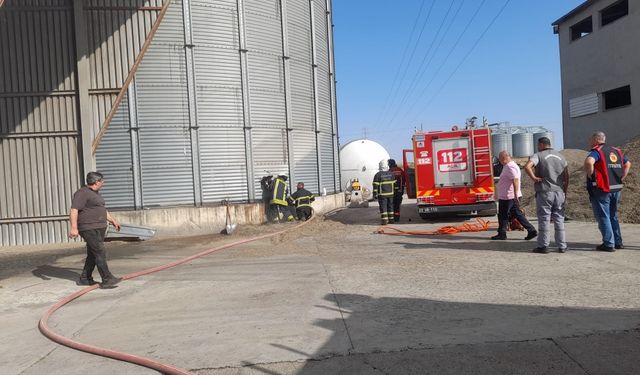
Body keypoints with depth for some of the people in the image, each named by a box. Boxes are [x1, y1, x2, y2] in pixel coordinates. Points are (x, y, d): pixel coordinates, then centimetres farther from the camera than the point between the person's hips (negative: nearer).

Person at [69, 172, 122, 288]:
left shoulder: (95, 193, 19)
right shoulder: (82, 193, -12)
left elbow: (102, 209, 30)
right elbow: (74, 210, -21)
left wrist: (113, 220, 33)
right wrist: (74, 228, -30)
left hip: (99, 228, 10)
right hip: (89, 229, -10)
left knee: (93, 254, 12)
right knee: (100, 253, -13)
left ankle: (84, 279, 21)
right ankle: (107, 280, -13)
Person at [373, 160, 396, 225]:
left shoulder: (377, 175, -9)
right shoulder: (391, 174, 5)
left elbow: (375, 186, -11)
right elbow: (395, 184, 9)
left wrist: (375, 194, -6)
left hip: (382, 194, -4)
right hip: (390, 194, 4)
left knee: (383, 207, 0)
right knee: (390, 207, 13)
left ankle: (384, 220, -2)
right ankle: (391, 219, 17)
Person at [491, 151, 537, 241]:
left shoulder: (510, 167, -17)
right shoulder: (508, 166, 16)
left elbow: (515, 180, -27)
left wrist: (515, 194, -31)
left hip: (507, 196, -10)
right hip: (512, 196, 10)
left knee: (503, 215, 1)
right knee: (517, 214, 10)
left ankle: (501, 234, 11)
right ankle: (531, 230, 9)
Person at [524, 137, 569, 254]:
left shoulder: (538, 155, -5)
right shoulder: (560, 156, 13)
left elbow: (527, 166, -25)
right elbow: (567, 175, 14)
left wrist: (534, 178, -13)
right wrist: (565, 190, 19)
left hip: (544, 192, -5)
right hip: (559, 192, 5)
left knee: (544, 220, 0)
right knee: (559, 220, 10)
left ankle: (543, 246, 4)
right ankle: (562, 246, 13)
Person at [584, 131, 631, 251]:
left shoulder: (597, 151, -11)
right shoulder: (616, 151, 15)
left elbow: (589, 162, -32)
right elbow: (628, 164, 27)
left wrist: (590, 175, -17)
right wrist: (621, 178, 19)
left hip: (601, 190, -8)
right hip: (616, 189, 8)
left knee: (603, 217, 0)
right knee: (613, 216, 19)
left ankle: (609, 244, 3)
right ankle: (618, 242, 25)